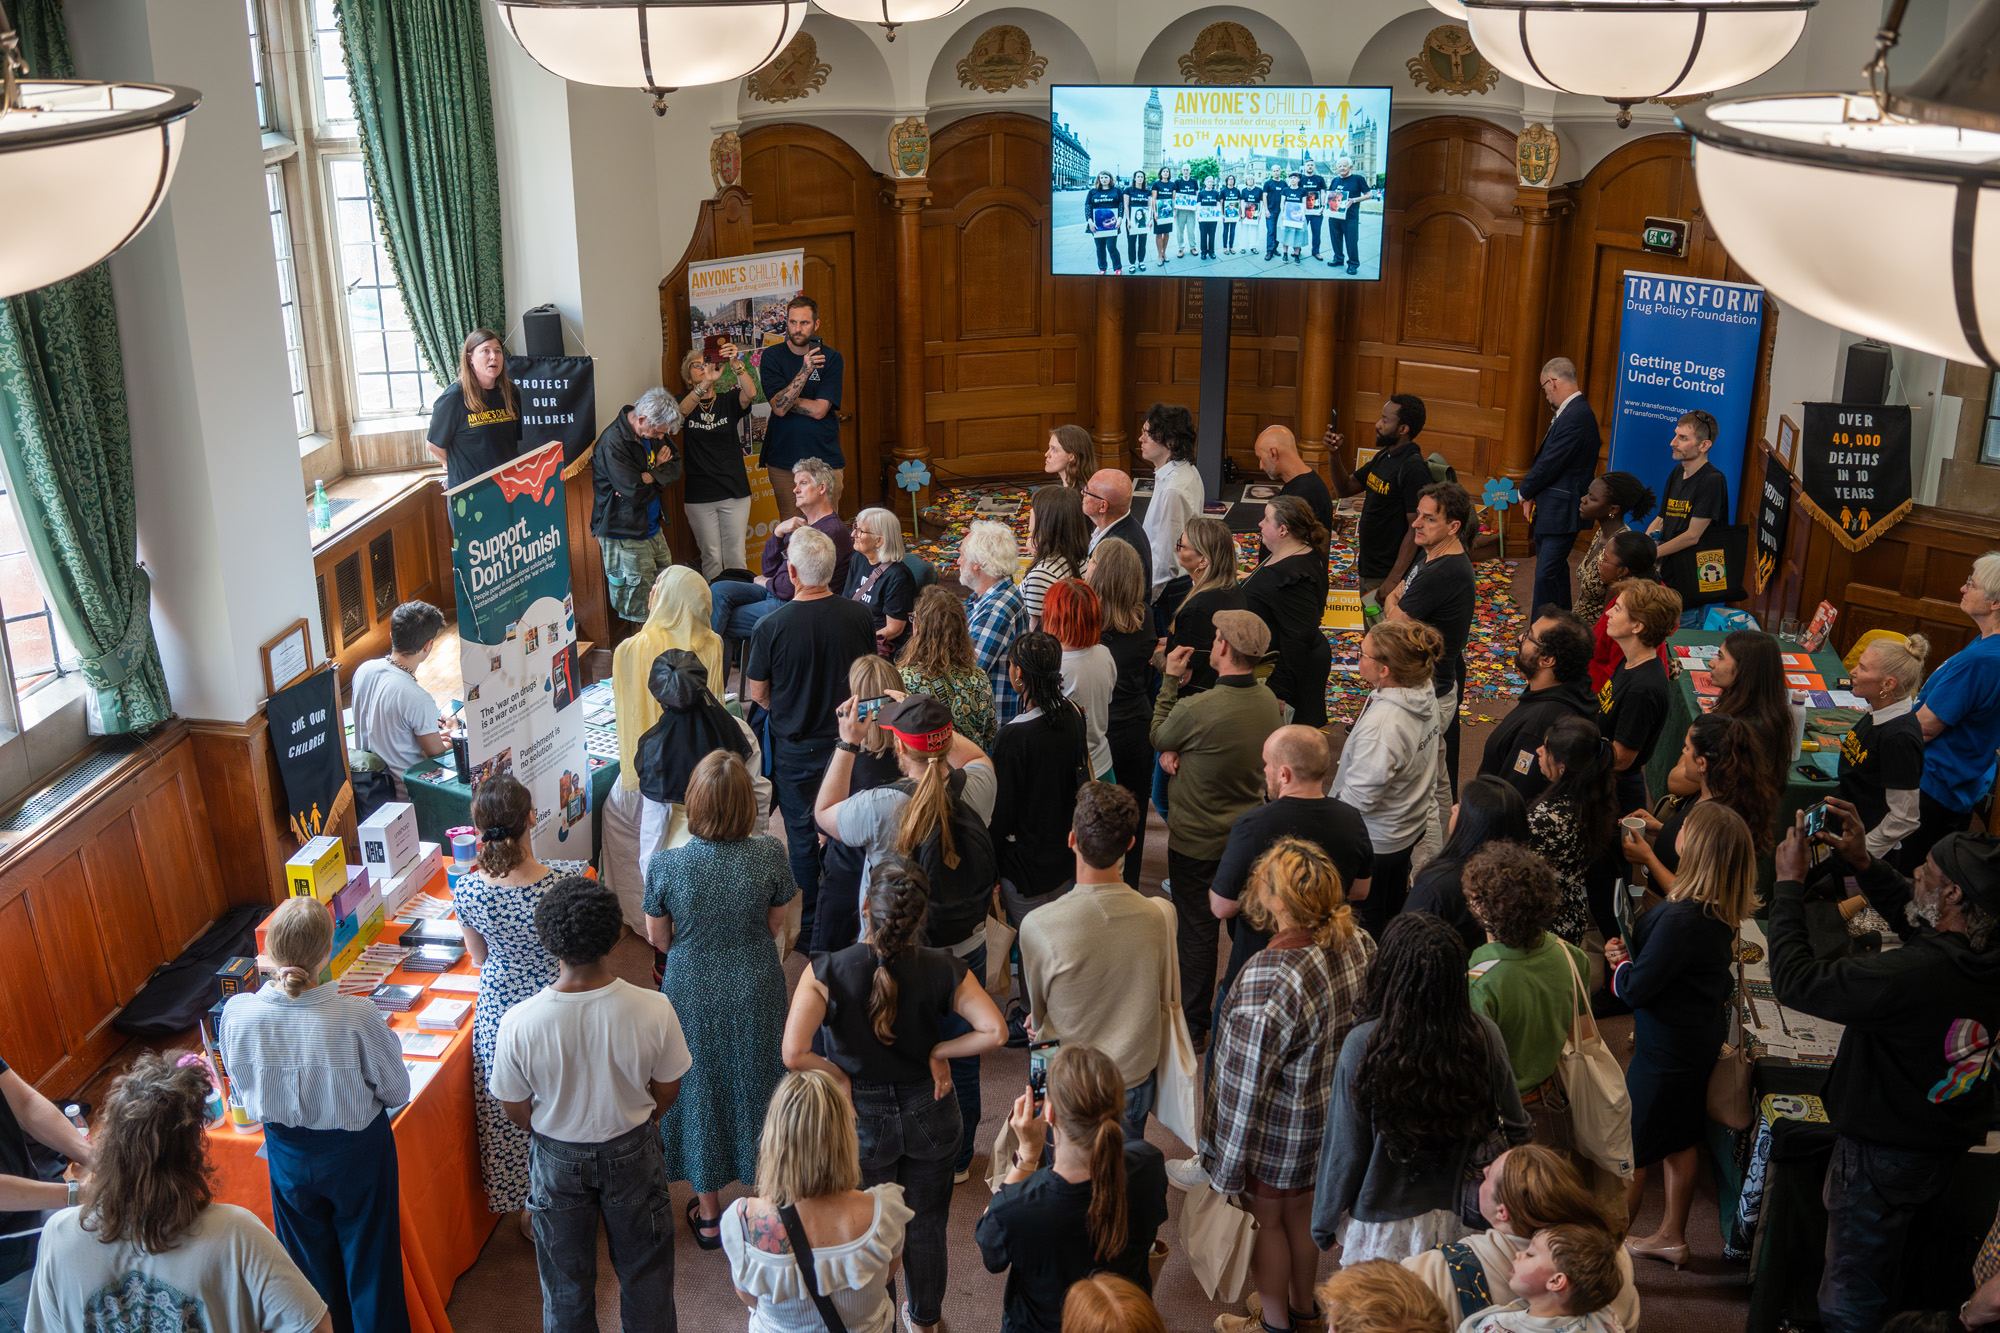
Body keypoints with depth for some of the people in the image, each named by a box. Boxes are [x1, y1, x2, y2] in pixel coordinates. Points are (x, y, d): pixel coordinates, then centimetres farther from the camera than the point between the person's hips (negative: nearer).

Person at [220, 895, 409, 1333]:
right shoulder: (357, 1017, -31)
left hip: (287, 1153, 3)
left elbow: (242, 1089, -4)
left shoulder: (237, 1013, -23)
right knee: (367, 1253, 20)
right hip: (356, 1151, -3)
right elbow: (397, 1092, -16)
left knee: (311, 1260, 25)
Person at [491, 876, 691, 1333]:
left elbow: (516, 1111, -12)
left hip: (558, 1159, 0)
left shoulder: (519, 1024, -29)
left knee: (566, 1278, 25)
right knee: (644, 1269, 25)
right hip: (633, 1155, 0)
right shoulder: (653, 1009, -28)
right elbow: (666, 1092, -11)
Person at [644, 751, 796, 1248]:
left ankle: (708, 1215, 33)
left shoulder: (666, 863, -21)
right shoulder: (769, 854, -19)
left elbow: (657, 937, -6)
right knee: (755, 1083, 20)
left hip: (692, 991, -1)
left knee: (699, 1089, 18)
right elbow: (776, 927, -4)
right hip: (756, 990, 1)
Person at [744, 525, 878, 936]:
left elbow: (757, 694, -9)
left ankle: (809, 927, 25)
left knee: (801, 835, 14)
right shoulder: (860, 617, -14)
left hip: (795, 748, -2)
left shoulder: (771, 627, -22)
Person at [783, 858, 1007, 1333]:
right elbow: (995, 1032, -24)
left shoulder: (827, 972, -24)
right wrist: (939, 1052, -11)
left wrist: (839, 1076, -14)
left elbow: (795, 1054, -32)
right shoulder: (943, 970, -19)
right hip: (929, 1116, 2)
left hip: (862, 1121, -2)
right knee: (925, 1227, 25)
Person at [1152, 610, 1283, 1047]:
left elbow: (1157, 738, -8)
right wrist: (1176, 753, -12)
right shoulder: (1268, 700, -7)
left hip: (1196, 841, -6)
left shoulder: (1197, 709, -29)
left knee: (1197, 931, 9)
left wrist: (1170, 680, -1)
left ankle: (1194, 1025, 21)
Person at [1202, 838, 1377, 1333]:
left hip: (1280, 1132, -7)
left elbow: (1248, 1084, -26)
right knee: (1301, 1208, 28)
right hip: (1334, 1117, 7)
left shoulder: (1270, 980, -36)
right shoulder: (1357, 942, -13)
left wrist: (1226, 1170, -14)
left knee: (1267, 1219, 19)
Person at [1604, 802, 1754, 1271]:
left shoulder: (1681, 920, -33)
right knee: (1680, 1140, 23)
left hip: (1667, 1051, -9)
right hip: (1701, 1038, 9)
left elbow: (1634, 988, -25)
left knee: (1629, 1153, 5)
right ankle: (1672, 1236, 39)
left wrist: (1619, 961, -5)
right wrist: (1631, 953, -8)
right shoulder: (1720, 913, -4)